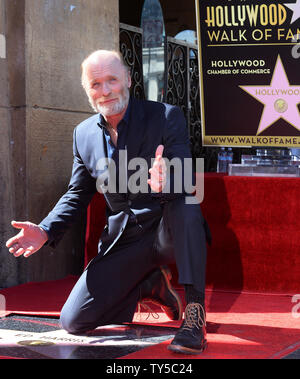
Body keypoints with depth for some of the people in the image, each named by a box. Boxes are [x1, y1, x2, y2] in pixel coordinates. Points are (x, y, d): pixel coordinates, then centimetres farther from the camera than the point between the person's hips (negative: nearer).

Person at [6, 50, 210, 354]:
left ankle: (194, 311, -29)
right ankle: (148, 286, 18)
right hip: (122, 241, 4)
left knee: (184, 203, -39)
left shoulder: (166, 117, -8)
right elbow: (77, 195, 14)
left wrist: (165, 182, -45)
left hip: (168, 230, -4)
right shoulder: (83, 134, 5)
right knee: (74, 321, -7)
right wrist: (45, 231, -4)